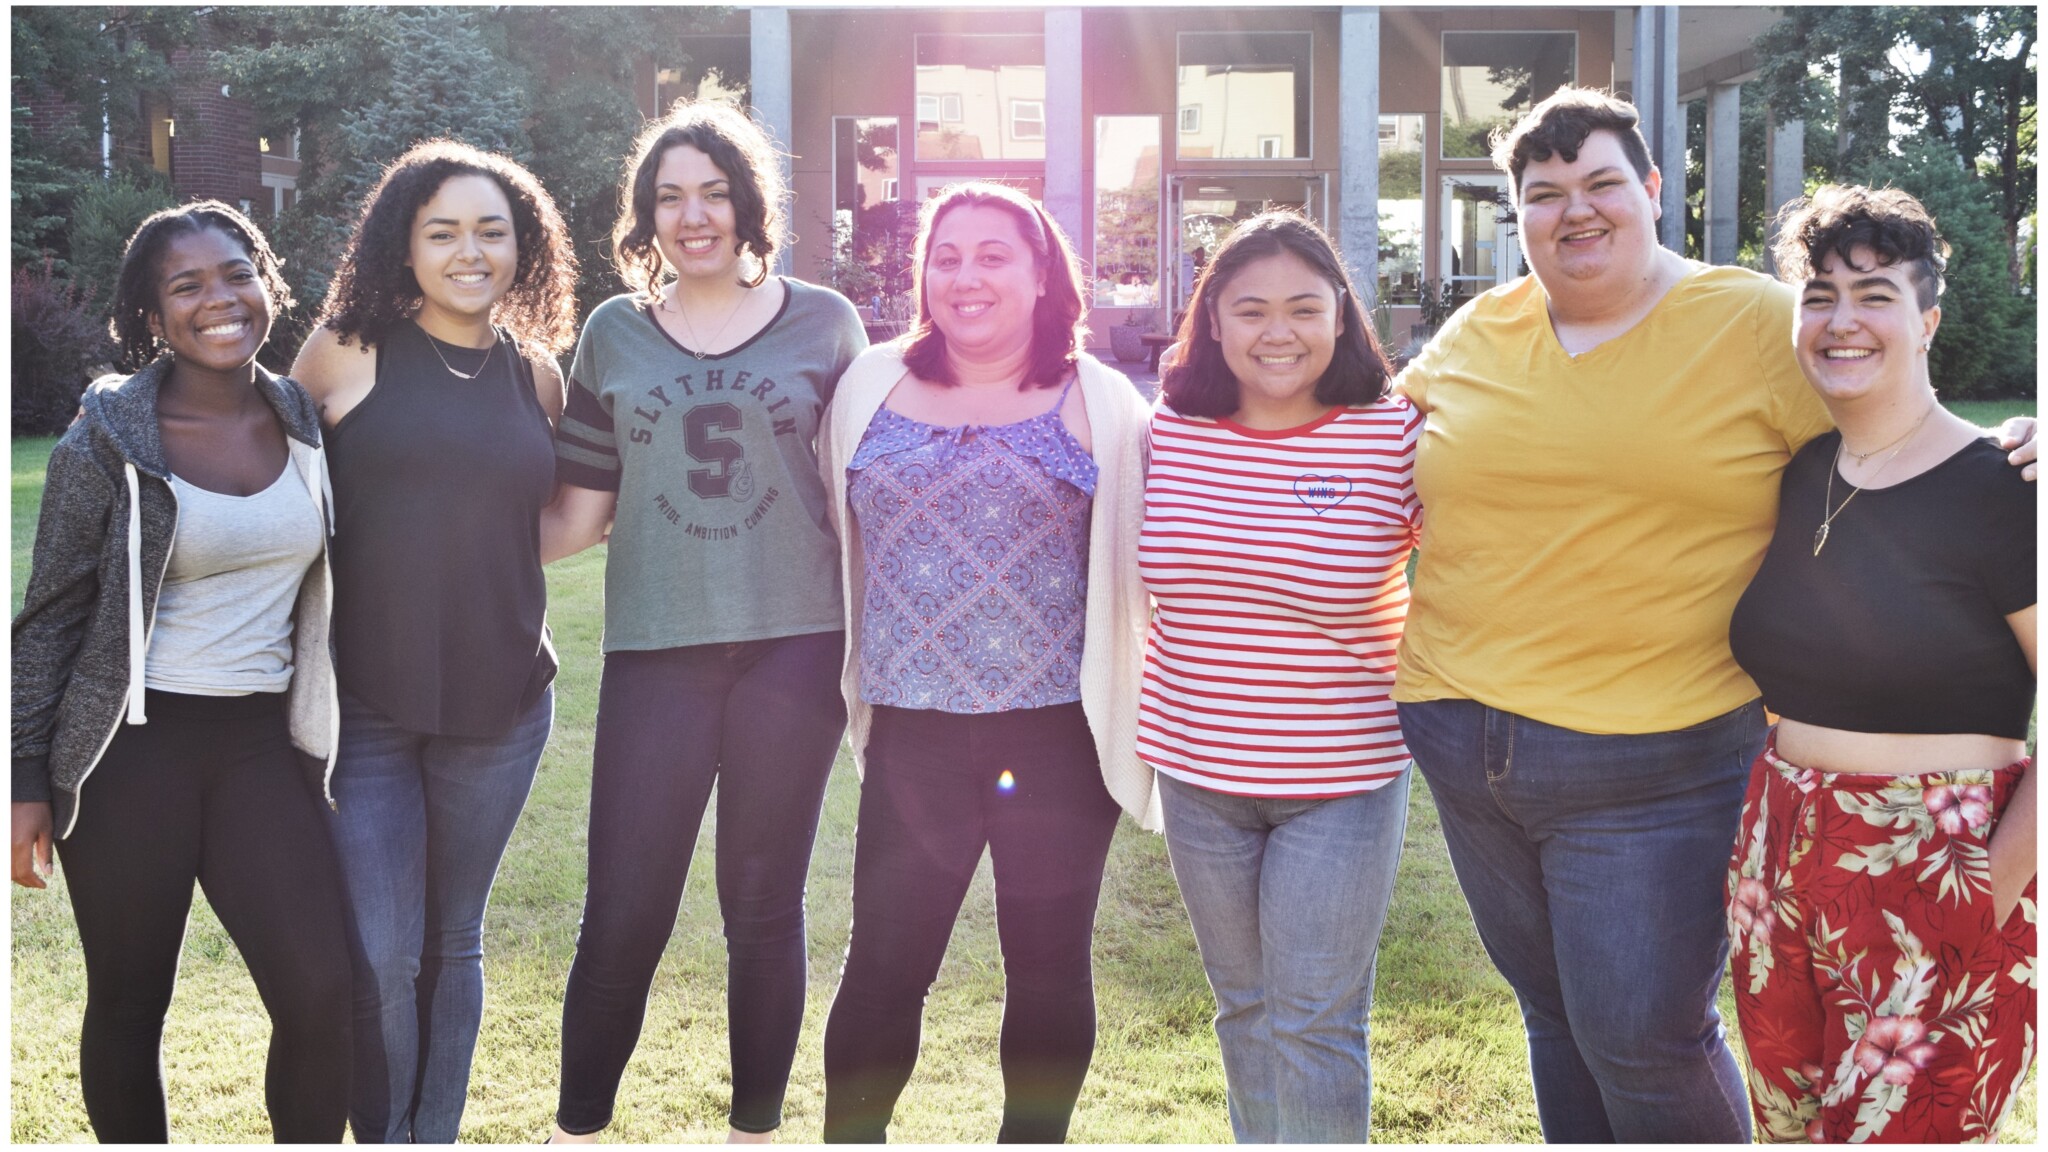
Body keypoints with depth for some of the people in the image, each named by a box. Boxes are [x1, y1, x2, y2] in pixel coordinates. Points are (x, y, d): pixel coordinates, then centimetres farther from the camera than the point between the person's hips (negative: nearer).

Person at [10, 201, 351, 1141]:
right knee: (129, 1003, 8)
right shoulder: (108, 438, -5)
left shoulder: (308, 424, 4)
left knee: (321, 991, -8)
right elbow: (49, 620, -2)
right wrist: (27, 783, -4)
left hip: (263, 745, 3)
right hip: (133, 748, -2)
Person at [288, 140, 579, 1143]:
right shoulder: (348, 350, -3)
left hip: (500, 701, 3)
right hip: (362, 702, -3)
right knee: (377, 956, -7)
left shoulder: (535, 374, 8)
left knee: (452, 942, 14)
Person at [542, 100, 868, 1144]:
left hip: (792, 646, 0)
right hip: (656, 653, 1)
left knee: (765, 908, 9)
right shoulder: (614, 334, 8)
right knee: (623, 916, 0)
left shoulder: (824, 324, 5)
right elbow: (578, 517, 8)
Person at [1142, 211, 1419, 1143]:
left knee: (1316, 1024, 2)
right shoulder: (1168, 431, -1)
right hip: (1197, 769, 4)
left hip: (1342, 779, -4)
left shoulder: (1396, 436, -13)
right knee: (1242, 1005, 19)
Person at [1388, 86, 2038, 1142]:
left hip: (1655, 766, -4)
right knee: (1555, 1019, 18)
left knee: (1643, 1038, -1)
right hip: (1462, 737, 5)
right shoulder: (1474, 335, 8)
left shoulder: (1758, 324, -3)